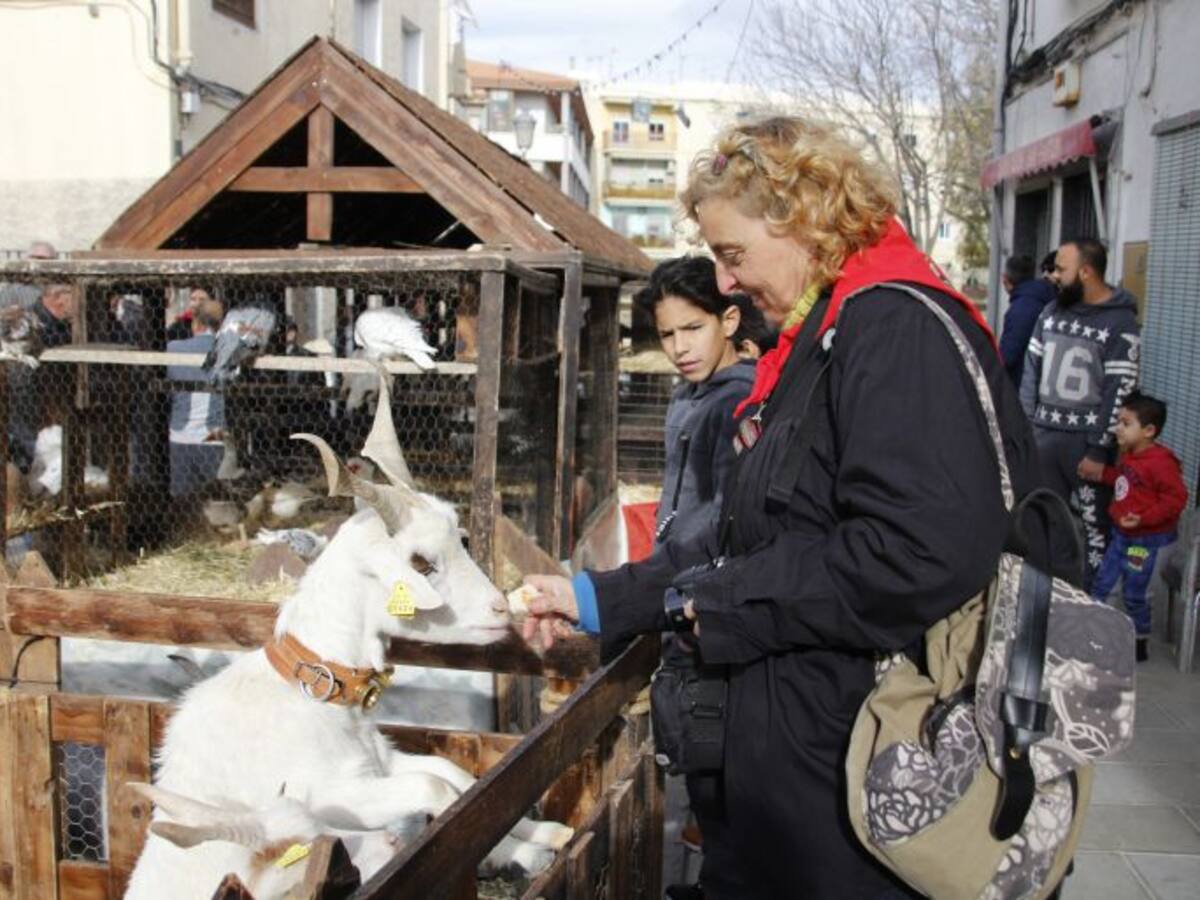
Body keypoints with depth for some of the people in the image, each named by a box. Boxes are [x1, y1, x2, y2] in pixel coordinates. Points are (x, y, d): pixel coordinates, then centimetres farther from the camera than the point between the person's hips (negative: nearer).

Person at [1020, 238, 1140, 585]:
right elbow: (1031, 369, 12)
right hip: (1042, 434, 6)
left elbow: (1119, 391, -11)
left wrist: (1099, 451, -13)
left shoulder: (1120, 323, -9)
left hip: (1086, 440, -5)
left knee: (1092, 523, 4)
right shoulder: (1051, 311, 8)